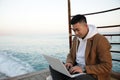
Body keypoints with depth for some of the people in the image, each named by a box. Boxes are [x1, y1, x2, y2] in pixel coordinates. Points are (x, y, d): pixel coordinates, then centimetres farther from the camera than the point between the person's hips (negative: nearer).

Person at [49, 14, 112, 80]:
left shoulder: (101, 40, -16)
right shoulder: (76, 38, 6)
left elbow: (107, 66, -18)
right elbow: (71, 54, 18)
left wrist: (84, 69, -24)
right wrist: (69, 62, -5)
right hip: (76, 70, 7)